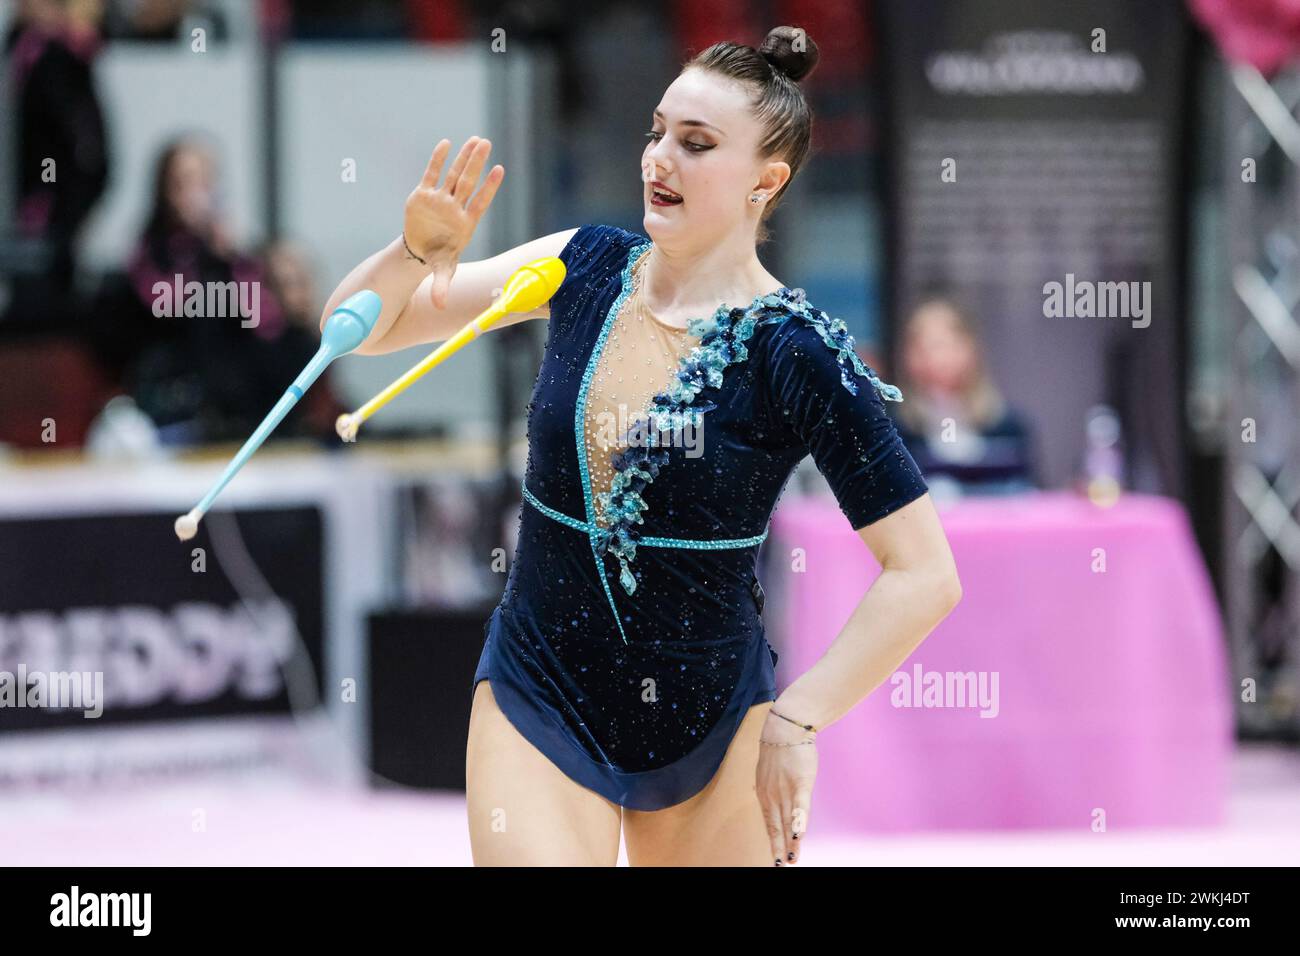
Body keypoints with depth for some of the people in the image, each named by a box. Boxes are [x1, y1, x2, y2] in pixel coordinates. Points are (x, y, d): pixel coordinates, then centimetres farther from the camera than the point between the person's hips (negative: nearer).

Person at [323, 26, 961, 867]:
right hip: (536, 703, 2)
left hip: (711, 724, -2)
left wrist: (797, 723, -15)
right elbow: (358, 325, 1)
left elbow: (925, 576, -15)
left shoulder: (800, 356, -15)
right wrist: (417, 254, -20)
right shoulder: (588, 267, -2)